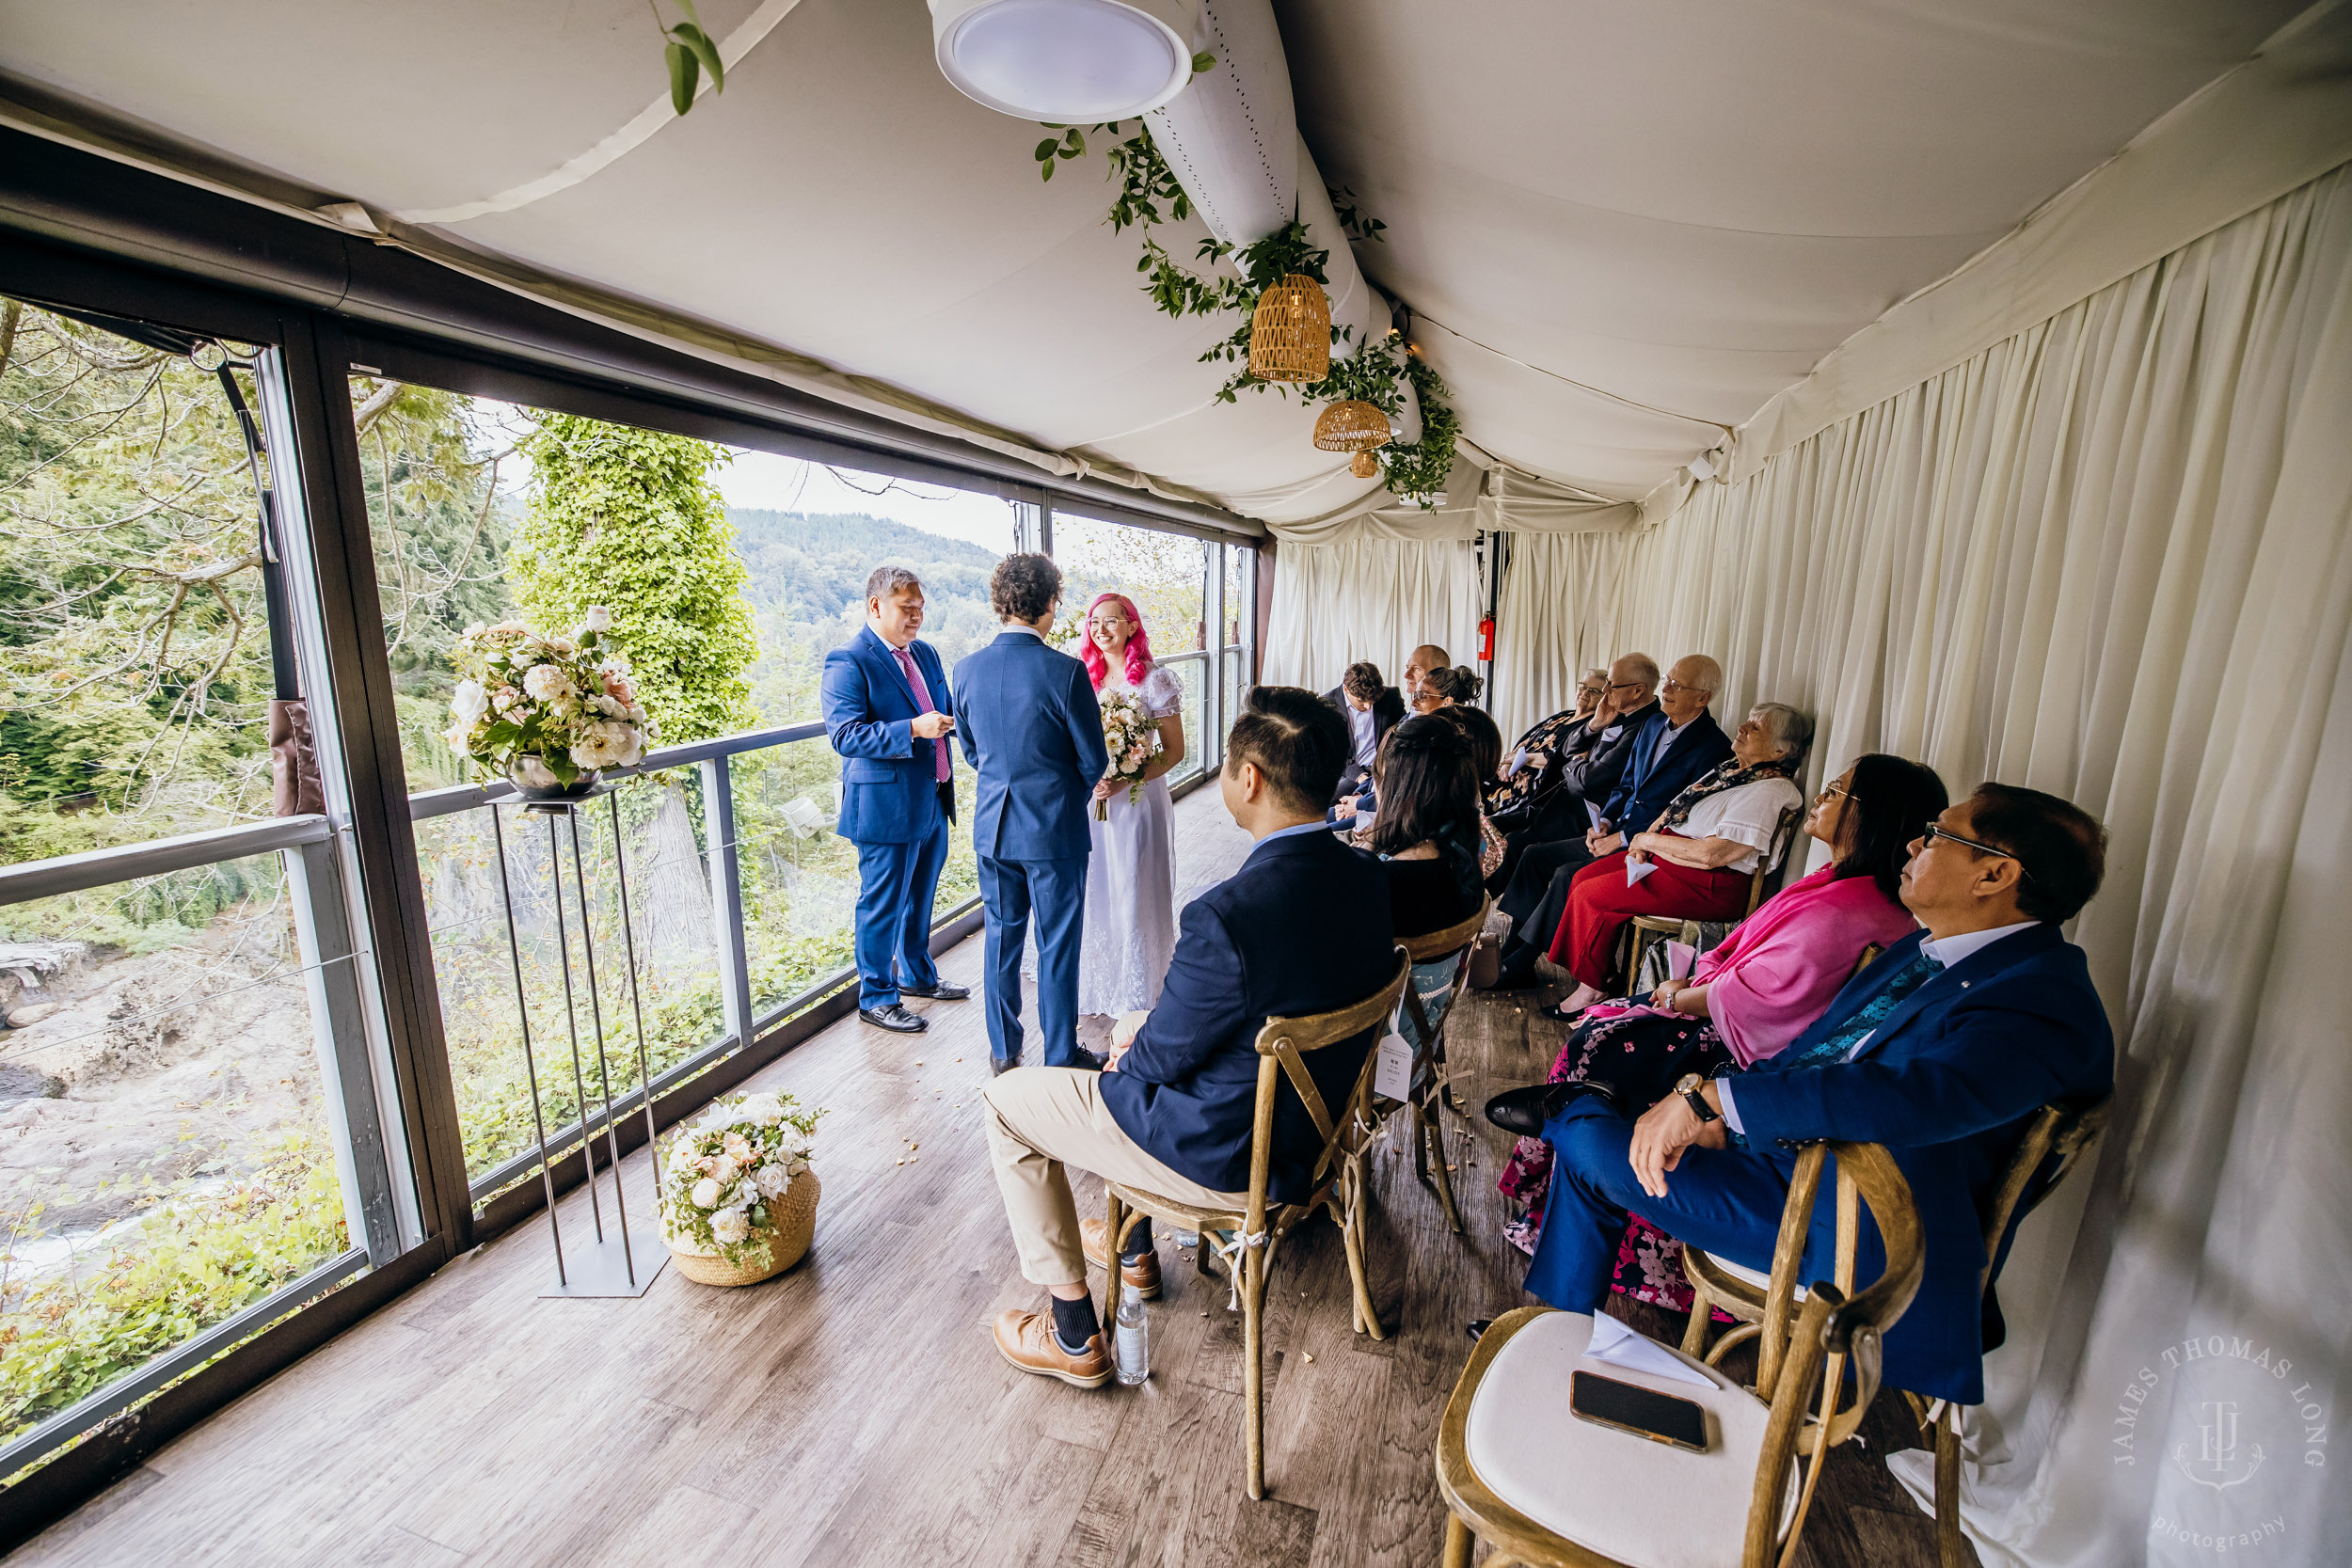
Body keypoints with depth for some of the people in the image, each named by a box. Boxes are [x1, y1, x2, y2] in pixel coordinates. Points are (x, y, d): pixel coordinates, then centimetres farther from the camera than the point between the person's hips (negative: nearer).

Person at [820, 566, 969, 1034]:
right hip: (886, 806, -8)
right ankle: (876, 998, 20)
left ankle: (916, 974, 41)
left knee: (920, 896, 22)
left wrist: (952, 718, -2)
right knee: (883, 904, 4)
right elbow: (845, 735, -21)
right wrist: (913, 729, -30)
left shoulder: (926, 654, 11)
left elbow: (946, 710, 21)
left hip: (932, 799, 8)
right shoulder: (847, 662, -13)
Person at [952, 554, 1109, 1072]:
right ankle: (1061, 1057, 22)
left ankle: (1003, 1049, 32)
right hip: (1055, 830, -4)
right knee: (1057, 945, 8)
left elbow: (970, 751, 10)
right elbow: (1094, 762, -10)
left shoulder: (967, 669, -2)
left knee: (1003, 936, 18)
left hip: (993, 825, 5)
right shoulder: (1066, 671, -17)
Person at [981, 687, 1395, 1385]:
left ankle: (1074, 1334, 20)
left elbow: (1163, 1058, -21)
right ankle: (1134, 1247, 45)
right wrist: (1147, 1029, 4)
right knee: (1138, 1039, 30)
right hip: (1311, 1124, 8)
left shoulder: (1229, 914, -35)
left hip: (1229, 1160, -8)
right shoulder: (1366, 876, -9)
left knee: (1007, 1101, 8)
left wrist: (1133, 1041, 3)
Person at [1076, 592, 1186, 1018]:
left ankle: (1138, 991, 19)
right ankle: (1098, 987, 24)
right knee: (1094, 891, 9)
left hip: (1138, 803, -4)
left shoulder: (1154, 680, -7)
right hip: (1089, 803, 4)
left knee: (1135, 894, 3)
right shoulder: (1083, 678, 7)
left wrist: (1124, 781, -19)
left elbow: (1174, 751, -7)